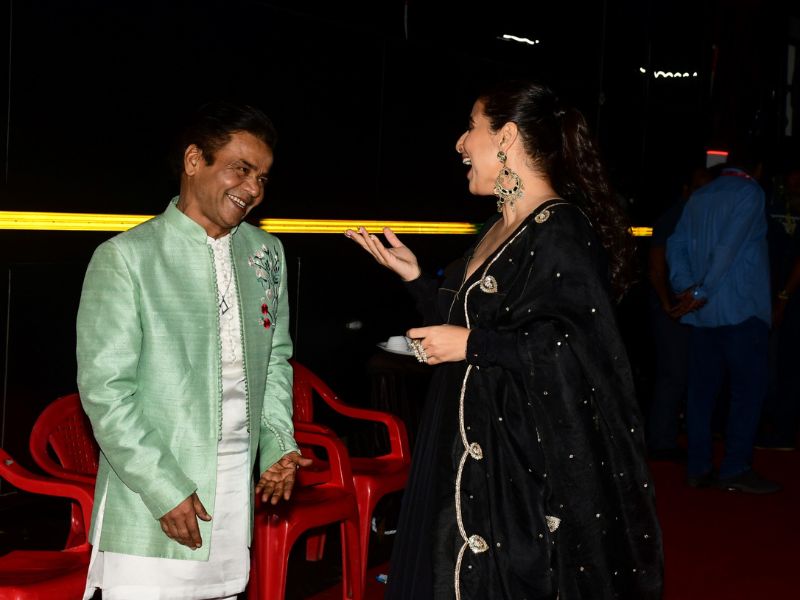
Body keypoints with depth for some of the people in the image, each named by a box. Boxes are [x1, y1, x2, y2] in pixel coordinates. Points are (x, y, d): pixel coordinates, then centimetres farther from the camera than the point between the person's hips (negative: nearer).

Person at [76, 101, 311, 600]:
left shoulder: (266, 254, 11)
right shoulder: (125, 258, -8)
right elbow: (105, 390, -10)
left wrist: (279, 444, 7)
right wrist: (163, 488, -14)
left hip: (237, 494, 5)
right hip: (148, 507, -5)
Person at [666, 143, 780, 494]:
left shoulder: (699, 197, 15)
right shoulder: (750, 192, -5)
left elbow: (676, 246, 9)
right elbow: (729, 247, -15)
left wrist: (686, 289, 1)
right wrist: (702, 291, -12)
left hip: (702, 312, 7)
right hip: (741, 308, -7)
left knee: (702, 387, 8)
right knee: (749, 388, -2)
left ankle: (698, 468, 9)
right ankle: (736, 468, -6)